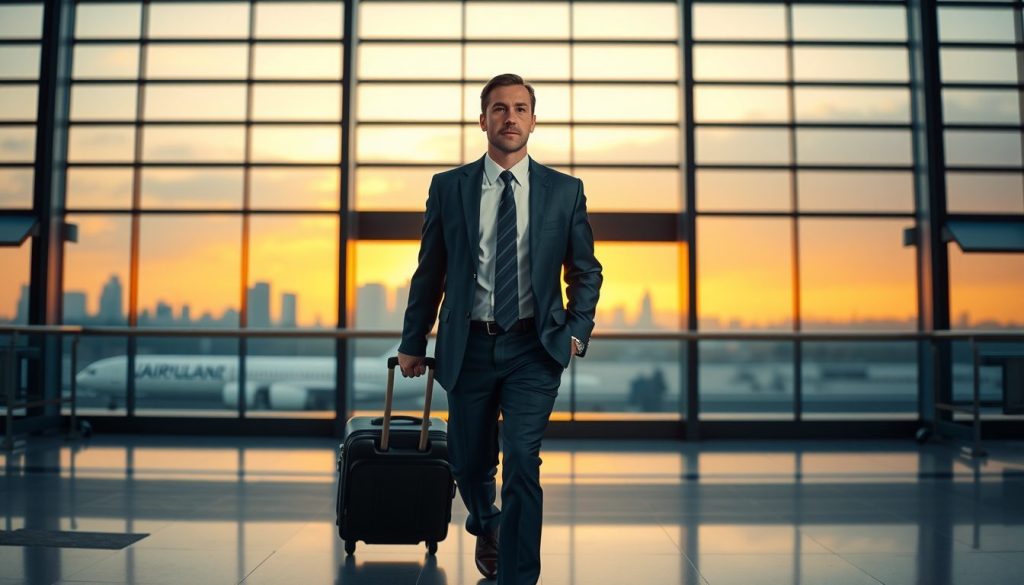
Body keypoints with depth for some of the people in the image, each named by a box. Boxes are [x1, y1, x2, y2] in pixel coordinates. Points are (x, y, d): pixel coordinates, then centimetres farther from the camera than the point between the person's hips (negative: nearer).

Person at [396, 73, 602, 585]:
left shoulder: (564, 191, 3)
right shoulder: (448, 187, 3)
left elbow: (586, 271, 10)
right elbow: (429, 273, 8)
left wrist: (577, 332, -3)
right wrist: (413, 342, 8)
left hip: (533, 348, -1)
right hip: (468, 346, 2)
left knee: (521, 461, -13)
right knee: (469, 463, 14)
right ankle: (486, 528, 48)